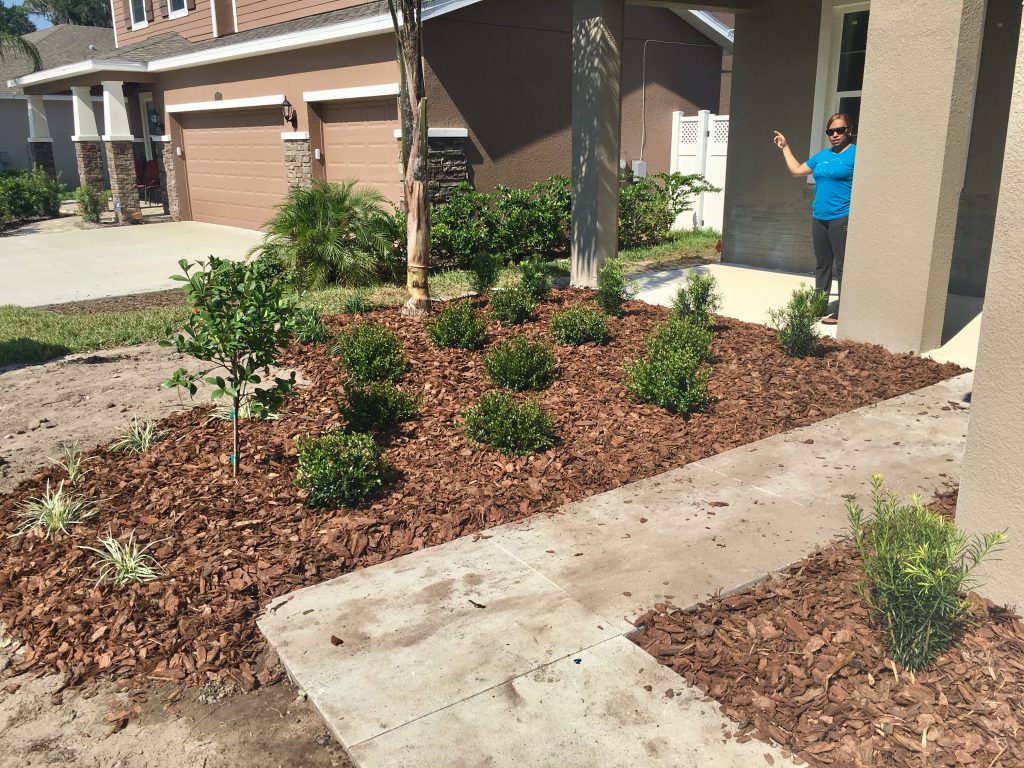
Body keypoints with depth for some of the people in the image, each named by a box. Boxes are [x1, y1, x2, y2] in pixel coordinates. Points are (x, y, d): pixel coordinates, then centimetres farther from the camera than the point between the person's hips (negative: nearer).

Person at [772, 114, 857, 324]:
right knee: (822, 265, 14)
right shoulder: (823, 155, 16)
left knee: (842, 267, -5)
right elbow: (797, 170, 27)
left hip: (842, 218, -7)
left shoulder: (855, 154, -5)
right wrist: (785, 147, 30)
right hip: (819, 218, 7)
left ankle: (841, 313, -3)